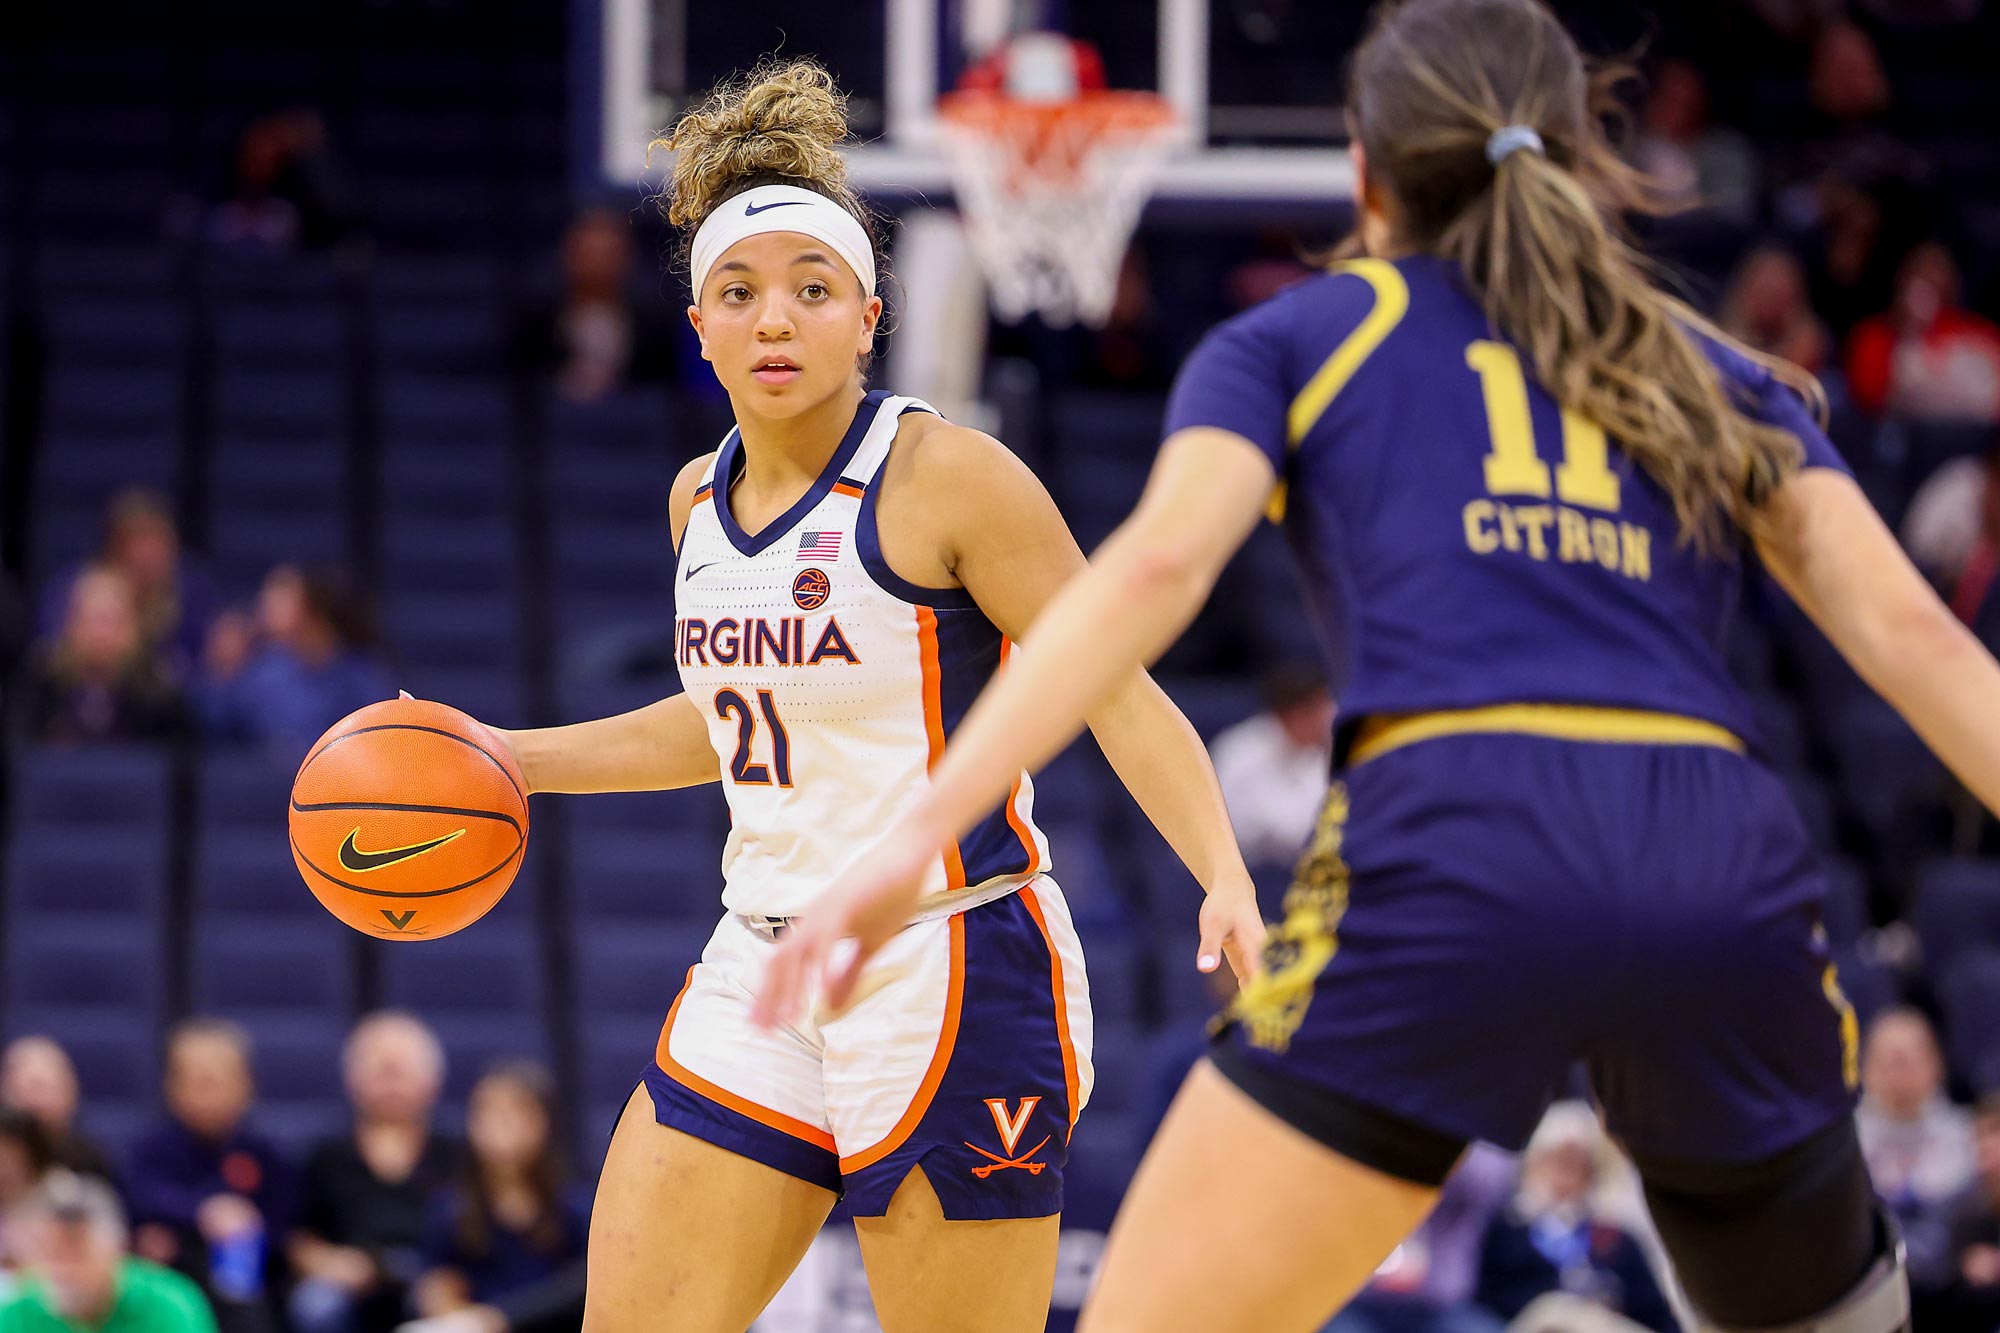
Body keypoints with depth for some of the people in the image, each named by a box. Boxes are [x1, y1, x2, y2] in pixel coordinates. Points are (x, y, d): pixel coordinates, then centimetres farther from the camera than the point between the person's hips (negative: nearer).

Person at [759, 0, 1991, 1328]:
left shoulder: (1295, 339, 21)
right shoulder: (1722, 381, 28)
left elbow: (1155, 565, 2)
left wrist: (919, 833, -6)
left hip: (1452, 860, -3)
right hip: (1732, 871, 3)